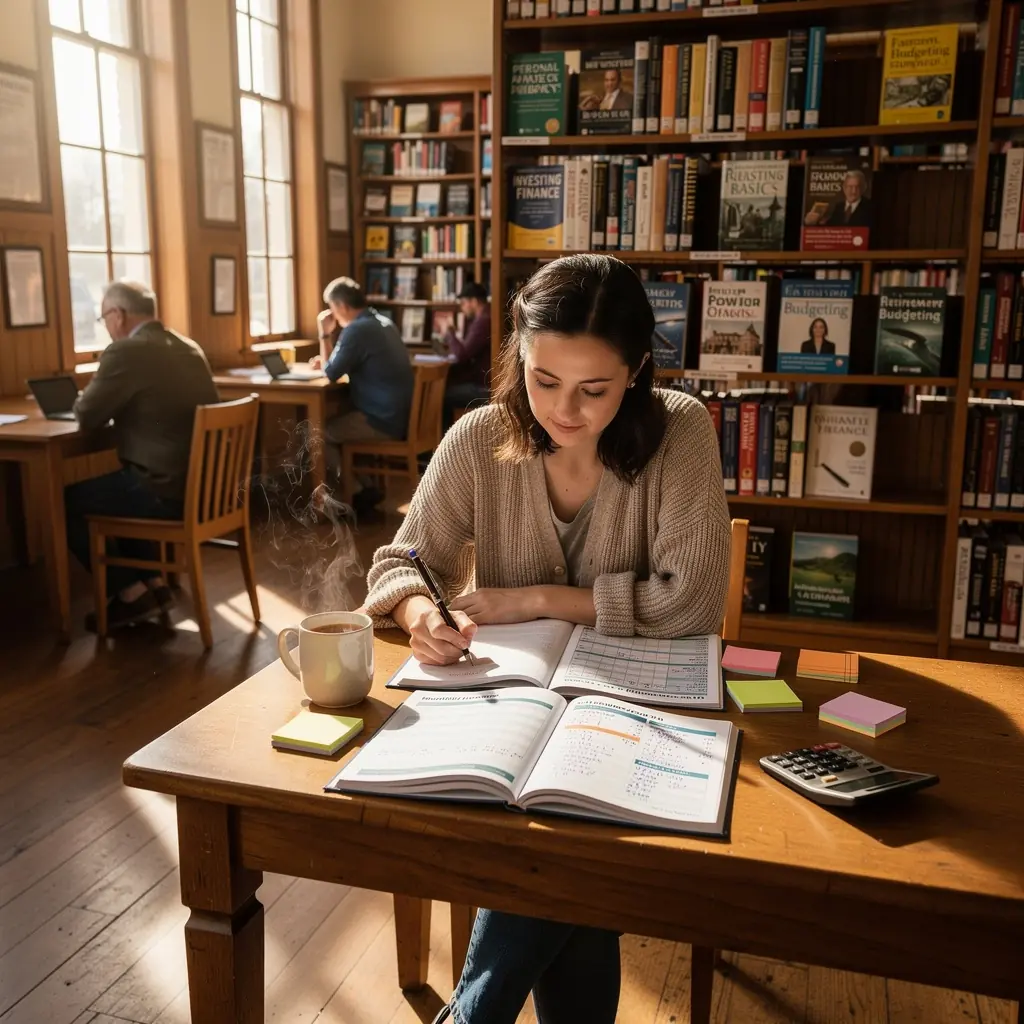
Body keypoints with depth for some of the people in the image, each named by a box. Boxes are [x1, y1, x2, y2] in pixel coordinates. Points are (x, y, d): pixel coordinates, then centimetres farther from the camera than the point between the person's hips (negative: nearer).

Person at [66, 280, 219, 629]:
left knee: (66, 502, 10)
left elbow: (87, 418, -6)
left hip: (168, 490, -9)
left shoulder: (125, 351, -13)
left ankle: (131, 593, 12)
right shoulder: (189, 347, 12)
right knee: (117, 489, 32)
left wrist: (85, 397, 15)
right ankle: (154, 583, 26)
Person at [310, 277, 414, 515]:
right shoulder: (381, 321, 11)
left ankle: (361, 491, 7)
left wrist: (324, 335, -1)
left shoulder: (357, 330, -18)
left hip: (384, 421, -9)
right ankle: (362, 483, 19)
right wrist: (326, 360, 11)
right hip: (399, 414, 9)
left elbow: (331, 373, -9)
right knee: (334, 417, 23)